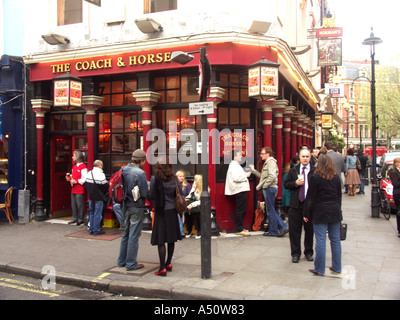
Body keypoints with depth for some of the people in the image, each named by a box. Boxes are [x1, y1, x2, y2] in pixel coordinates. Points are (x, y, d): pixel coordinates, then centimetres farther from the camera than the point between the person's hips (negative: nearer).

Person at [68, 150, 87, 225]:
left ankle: (80, 219, 5)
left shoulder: (83, 166, -11)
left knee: (80, 204, -3)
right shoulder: (74, 166, 16)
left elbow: (84, 179, -18)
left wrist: (76, 181, -19)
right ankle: (75, 218, 22)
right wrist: (70, 177, 7)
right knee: (73, 204, 13)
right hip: (73, 189, 9)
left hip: (79, 190, -9)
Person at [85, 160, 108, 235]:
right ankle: (96, 230, 6)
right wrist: (107, 183, 4)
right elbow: (104, 186, -17)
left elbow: (86, 184, 10)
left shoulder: (88, 174, 5)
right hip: (99, 198, -7)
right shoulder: (101, 175, -18)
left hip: (91, 196, 7)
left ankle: (91, 230, 21)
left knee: (91, 213, 16)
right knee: (97, 214, 1)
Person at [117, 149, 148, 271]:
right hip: (136, 207, -7)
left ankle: (122, 260, 28)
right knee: (134, 235, 3)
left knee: (125, 233, 19)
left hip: (125, 206, 7)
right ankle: (131, 263, 11)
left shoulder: (123, 170, 3)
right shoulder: (140, 173, -18)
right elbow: (144, 193, -18)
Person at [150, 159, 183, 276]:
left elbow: (151, 196, -10)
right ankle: (168, 264, 25)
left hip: (161, 211, -4)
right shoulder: (174, 179, 1)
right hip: (172, 211, 4)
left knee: (160, 240, 0)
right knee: (171, 239, 14)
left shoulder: (155, 179, -10)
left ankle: (162, 268, 0)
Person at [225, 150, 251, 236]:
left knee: (242, 210, 14)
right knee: (240, 210, -8)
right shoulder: (233, 165, -13)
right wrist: (246, 175, -12)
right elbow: (236, 178, -23)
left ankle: (239, 228, 21)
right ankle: (239, 229, -4)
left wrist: (246, 174, 13)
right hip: (240, 190, -11)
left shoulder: (236, 165, 21)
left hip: (241, 190, 11)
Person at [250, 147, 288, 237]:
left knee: (270, 211, -2)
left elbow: (272, 176, -25)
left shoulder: (271, 162, -12)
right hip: (268, 189, 10)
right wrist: (254, 170, 20)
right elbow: (263, 176, 24)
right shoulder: (267, 163, 21)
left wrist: (262, 186, -19)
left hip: (270, 188, -10)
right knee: (271, 210, 12)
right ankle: (283, 227, 13)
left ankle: (273, 231, 7)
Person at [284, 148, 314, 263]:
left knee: (309, 230, 10)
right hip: (296, 204, 1)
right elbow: (286, 185, 8)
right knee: (294, 230, 5)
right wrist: (296, 183, -11)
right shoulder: (293, 170, 8)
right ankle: (295, 253, 17)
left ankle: (308, 252, 26)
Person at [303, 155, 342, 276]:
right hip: (335, 211, 5)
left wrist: (306, 213, 0)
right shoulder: (336, 178, 5)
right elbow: (339, 196, 12)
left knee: (320, 241, -1)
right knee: (335, 240, 11)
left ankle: (319, 269, 5)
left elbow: (310, 197, -7)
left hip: (320, 213, -5)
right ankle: (337, 267, 21)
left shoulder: (315, 177, -8)